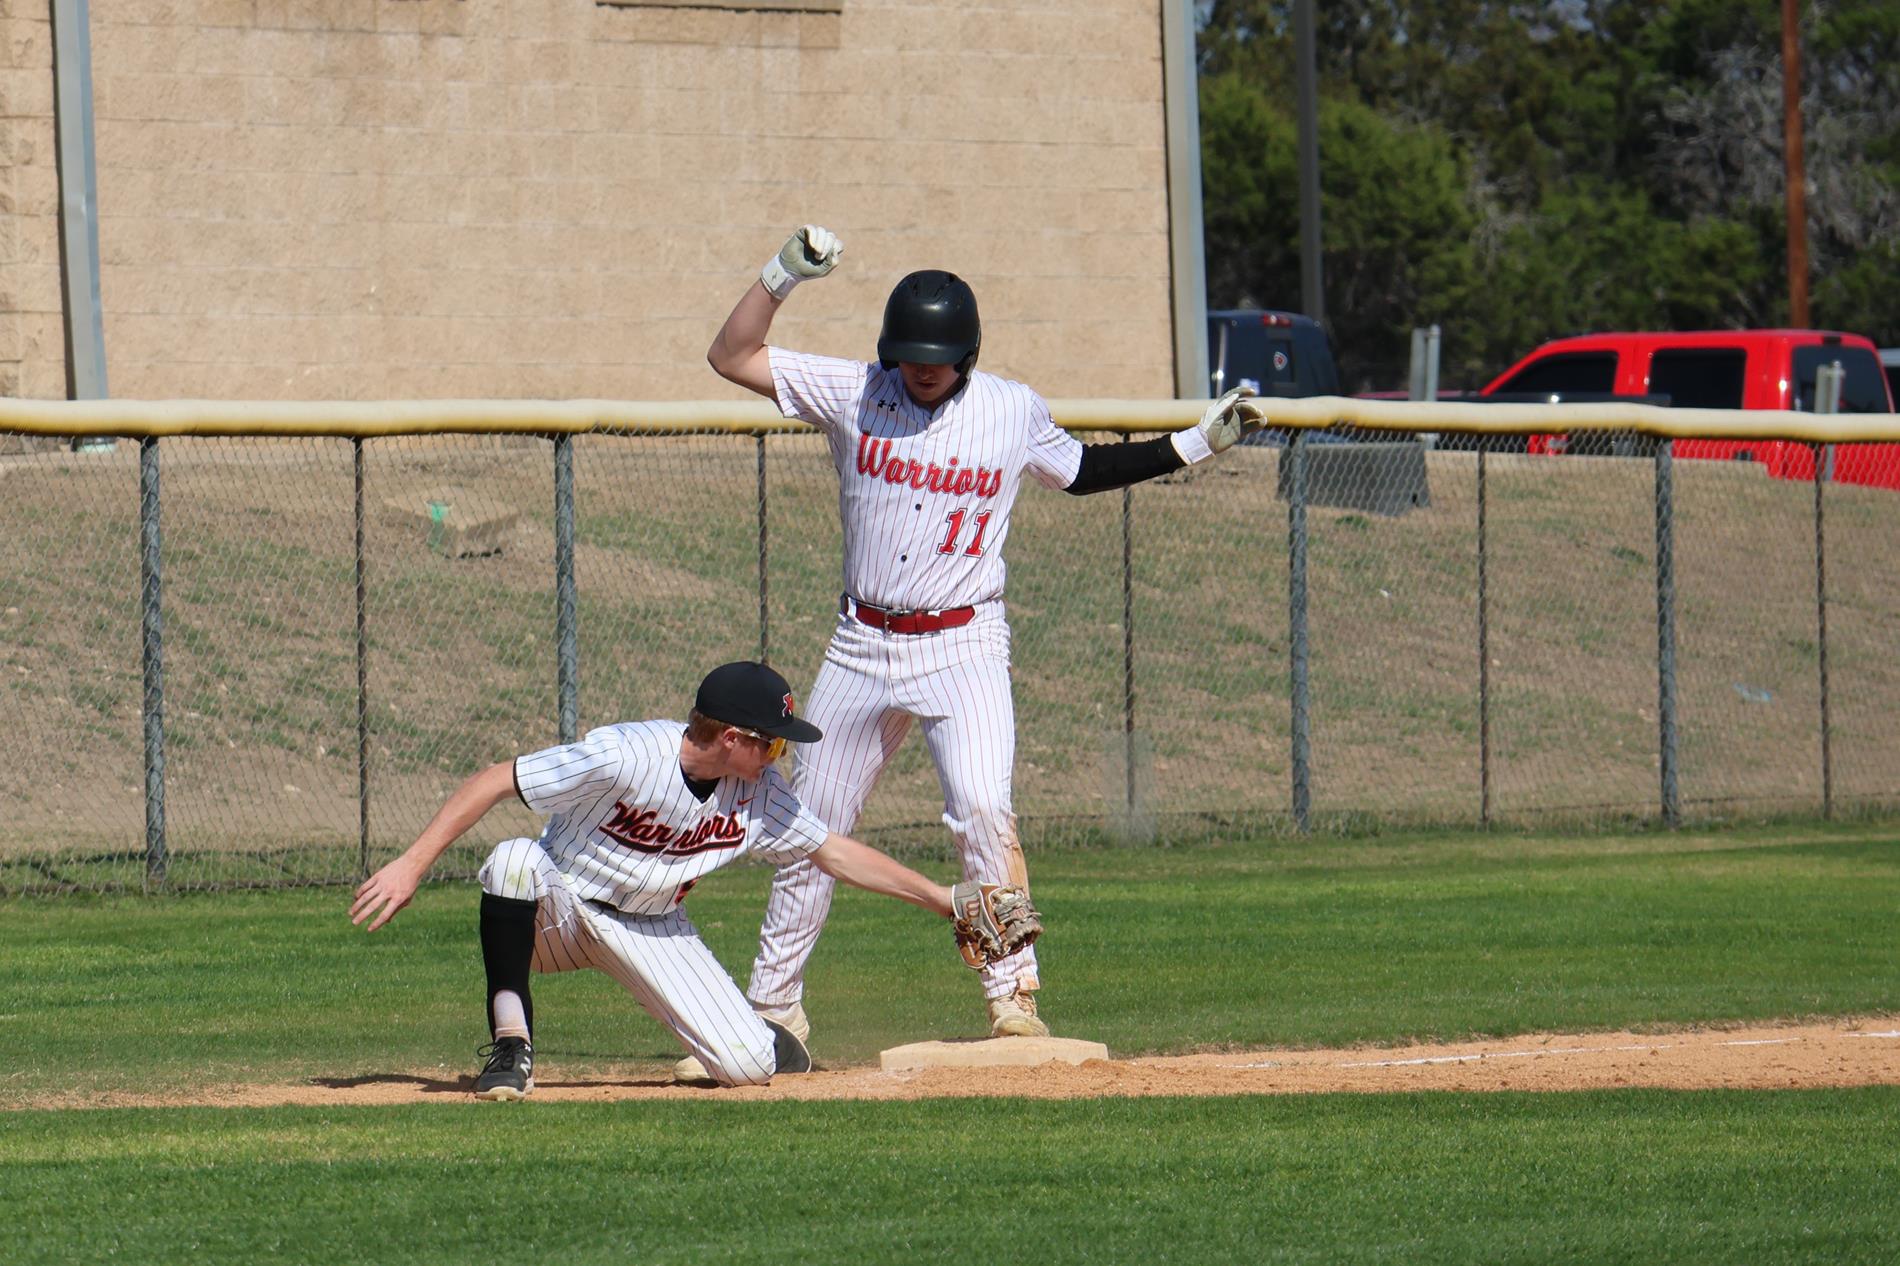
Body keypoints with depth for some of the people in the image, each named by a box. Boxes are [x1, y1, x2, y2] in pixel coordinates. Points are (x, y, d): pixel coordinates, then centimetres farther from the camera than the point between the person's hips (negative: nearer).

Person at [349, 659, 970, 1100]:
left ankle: (757, 1033, 23)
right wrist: (412, 865, -32)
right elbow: (495, 781, -27)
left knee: (749, 1066, -17)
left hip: (653, 933, 3)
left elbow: (834, 852, 5)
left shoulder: (759, 794, -11)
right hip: (558, 910, -3)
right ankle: (511, 1046, -31)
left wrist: (941, 899, 5)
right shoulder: (625, 757, -30)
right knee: (513, 861, -40)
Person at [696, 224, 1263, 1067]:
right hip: (863, 645, 2)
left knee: (983, 810, -23)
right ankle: (772, 1004, 22)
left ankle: (1012, 996, -18)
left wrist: (1196, 445, 11)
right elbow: (731, 357, -4)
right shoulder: (852, 394, -3)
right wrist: (785, 273, -15)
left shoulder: (1015, 412, -1)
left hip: (963, 648, -2)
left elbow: (1081, 470, 16)